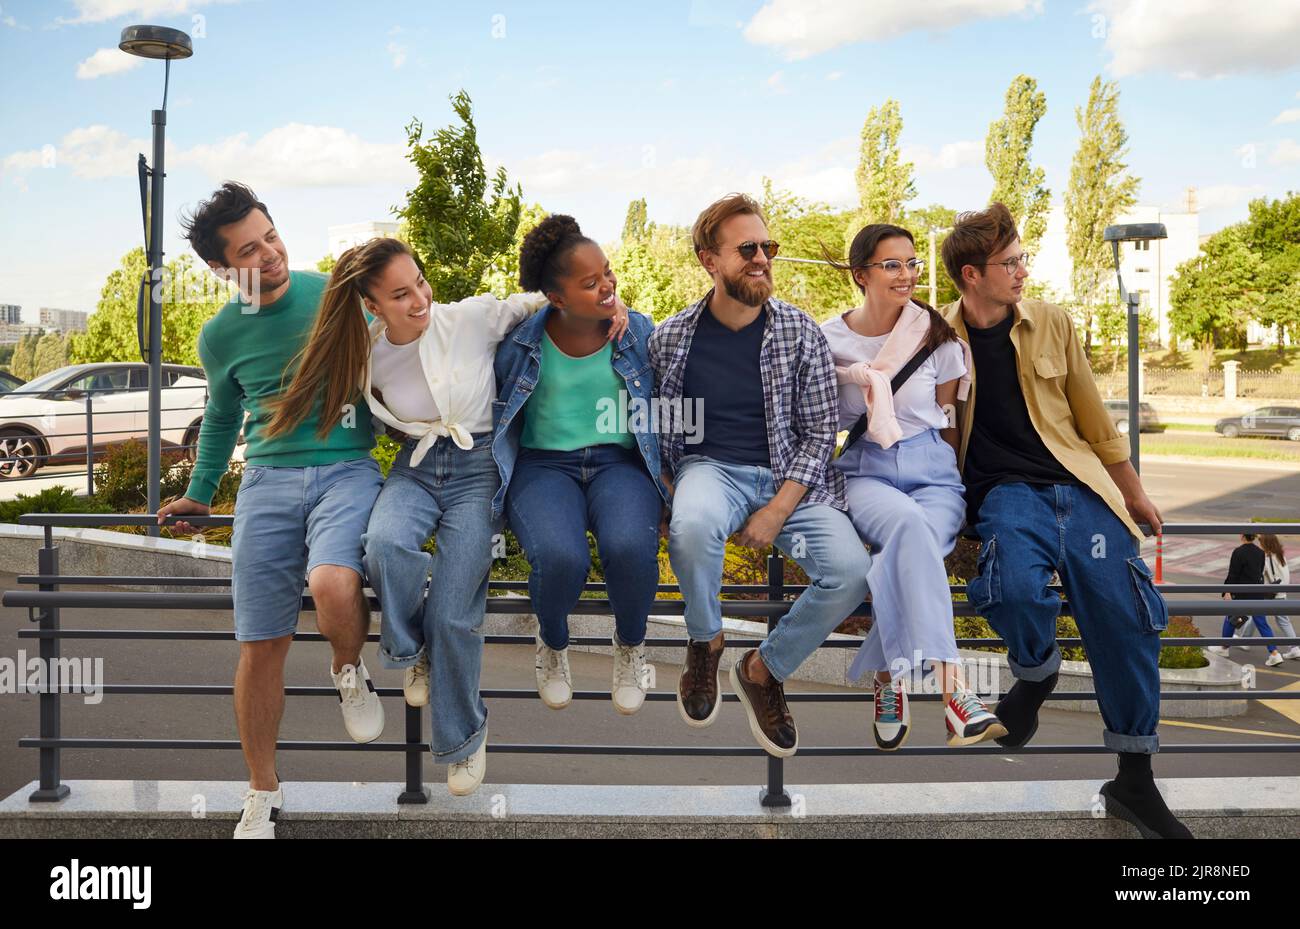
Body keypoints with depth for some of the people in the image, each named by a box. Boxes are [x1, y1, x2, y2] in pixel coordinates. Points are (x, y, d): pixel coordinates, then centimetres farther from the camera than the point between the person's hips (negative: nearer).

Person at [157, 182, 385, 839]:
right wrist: (199, 493, 29)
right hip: (268, 481, 2)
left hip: (347, 470, -2)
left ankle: (350, 675, 3)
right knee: (261, 648, 1)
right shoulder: (220, 336, 6)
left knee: (333, 584, -33)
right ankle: (262, 794, 22)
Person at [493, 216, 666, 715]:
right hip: (543, 464, -1)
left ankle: (630, 645, 3)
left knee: (630, 546, -34)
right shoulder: (522, 341, 0)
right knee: (561, 557, -33)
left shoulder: (639, 332, 4)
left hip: (620, 462, 1)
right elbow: (486, 405, 15)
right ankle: (553, 645, 6)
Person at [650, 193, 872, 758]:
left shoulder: (800, 332, -1)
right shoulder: (671, 339, 0)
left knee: (852, 573, -25)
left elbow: (820, 433, -1)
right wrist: (669, 499, -6)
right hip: (710, 468, -1)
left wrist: (777, 510, -12)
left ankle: (764, 670, 4)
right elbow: (653, 429, 10)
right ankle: (705, 642, -4)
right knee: (693, 527, -38)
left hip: (790, 477, 1)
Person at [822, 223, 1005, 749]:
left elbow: (951, 420, 13)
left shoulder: (936, 335, 5)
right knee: (909, 524, -39)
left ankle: (890, 677, -25)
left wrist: (956, 482, 10)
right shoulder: (830, 340, 3)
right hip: (864, 471, -1)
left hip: (932, 470, 1)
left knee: (911, 549, -37)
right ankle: (951, 687, -45)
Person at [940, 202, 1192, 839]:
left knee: (1123, 609, -14)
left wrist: (1134, 494, 20)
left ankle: (1134, 780, 4)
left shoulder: (1051, 324, 8)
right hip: (1004, 491, -2)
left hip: (1075, 485, 3)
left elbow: (1092, 414, 16)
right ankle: (1034, 673, 3)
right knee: (1016, 586, -34)